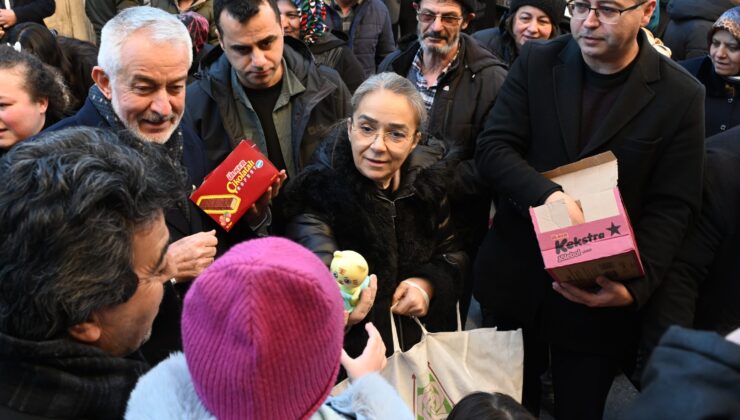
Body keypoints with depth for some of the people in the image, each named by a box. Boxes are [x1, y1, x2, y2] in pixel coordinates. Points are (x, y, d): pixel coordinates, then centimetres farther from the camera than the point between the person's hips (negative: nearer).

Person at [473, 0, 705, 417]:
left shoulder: (681, 95, -8)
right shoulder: (536, 62, -2)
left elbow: (673, 207, -9)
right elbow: (492, 147, -8)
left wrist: (636, 285, -23)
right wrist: (548, 194, -27)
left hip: (598, 296, -1)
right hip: (516, 279, 2)